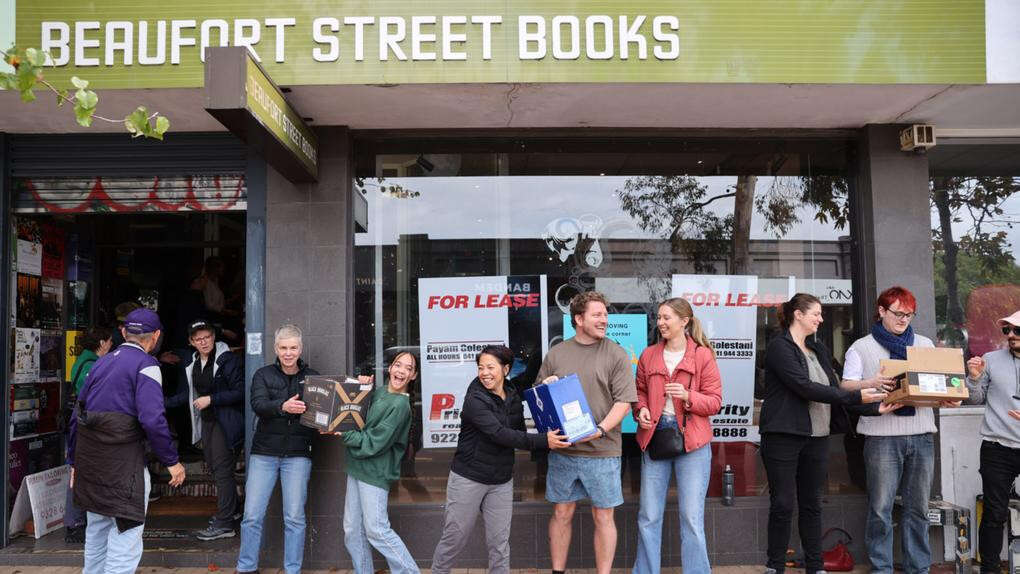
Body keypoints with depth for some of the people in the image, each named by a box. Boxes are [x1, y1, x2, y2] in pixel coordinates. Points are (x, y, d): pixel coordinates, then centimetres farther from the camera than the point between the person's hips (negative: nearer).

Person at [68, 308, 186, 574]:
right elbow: (152, 420, -19)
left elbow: (77, 416, 17)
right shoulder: (146, 365, -8)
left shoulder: (102, 362, 14)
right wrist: (172, 461, -11)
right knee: (126, 535, -4)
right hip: (123, 461, -8)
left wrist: (74, 461, 25)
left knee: (96, 530, 22)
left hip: (89, 461, 8)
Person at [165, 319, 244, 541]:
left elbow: (240, 391, -18)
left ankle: (224, 524, -5)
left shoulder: (227, 359, -15)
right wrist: (164, 403, 5)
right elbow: (186, 395, 18)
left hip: (225, 422, -8)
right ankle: (231, 509, 35)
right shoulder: (191, 364, 9)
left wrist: (211, 399, -20)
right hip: (206, 422, 8)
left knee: (222, 469, -9)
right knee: (214, 466, 17)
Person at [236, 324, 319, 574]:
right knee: (252, 516, 3)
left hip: (298, 454, 0)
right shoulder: (263, 375, 5)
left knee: (295, 517, 2)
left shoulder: (312, 377, 7)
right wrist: (283, 406, -33)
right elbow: (258, 405, -13)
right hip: (264, 452, 0)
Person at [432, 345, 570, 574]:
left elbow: (519, 431, 9)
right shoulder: (475, 400, -16)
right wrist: (543, 441, -31)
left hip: (502, 481, 5)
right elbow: (500, 434, -27)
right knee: (455, 537, 7)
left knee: (500, 542, 6)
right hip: (468, 478, -5)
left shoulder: (513, 397, 4)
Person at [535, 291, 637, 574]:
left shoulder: (616, 354, -1)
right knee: (562, 513, 12)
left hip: (602, 450, -2)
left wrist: (600, 429, -20)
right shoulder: (556, 354, 7)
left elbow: (623, 401, -6)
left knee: (603, 517, 6)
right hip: (562, 449, 2)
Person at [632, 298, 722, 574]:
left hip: (692, 441, -3)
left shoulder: (703, 355, -4)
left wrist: (688, 396, -20)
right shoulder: (649, 355, 6)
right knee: (648, 516, 9)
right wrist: (641, 410, -4)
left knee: (692, 517, 1)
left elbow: (715, 401, -3)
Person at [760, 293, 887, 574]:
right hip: (783, 435, -7)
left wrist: (873, 401, -4)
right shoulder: (779, 347, -10)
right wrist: (856, 397, -21)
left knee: (812, 504, 12)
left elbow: (834, 387, 11)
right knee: (782, 504, 0)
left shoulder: (819, 349, 15)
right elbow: (806, 388, -19)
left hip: (817, 437, 7)